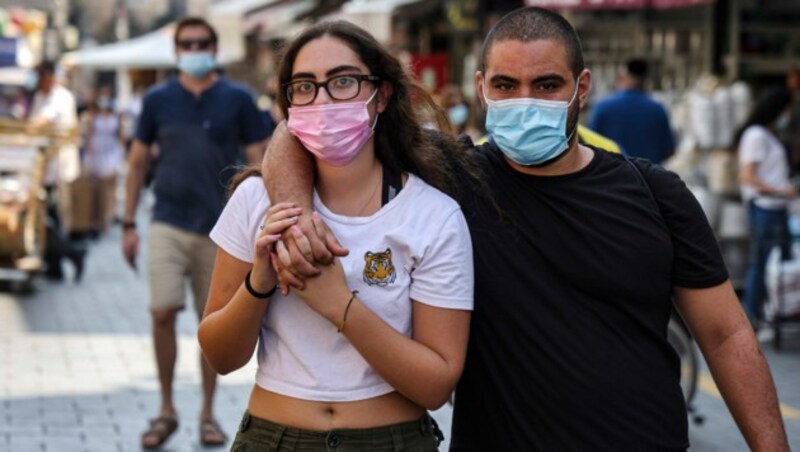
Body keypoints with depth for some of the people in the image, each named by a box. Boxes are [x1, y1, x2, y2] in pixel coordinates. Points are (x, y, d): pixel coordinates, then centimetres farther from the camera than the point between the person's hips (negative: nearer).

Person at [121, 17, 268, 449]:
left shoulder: (237, 100, 1)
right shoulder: (158, 99, 4)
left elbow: (258, 163, 3)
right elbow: (137, 162, 10)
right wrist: (129, 224, 6)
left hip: (220, 227, 0)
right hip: (169, 223, 0)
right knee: (163, 313, -11)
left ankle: (208, 413, 19)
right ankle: (166, 410, 5)